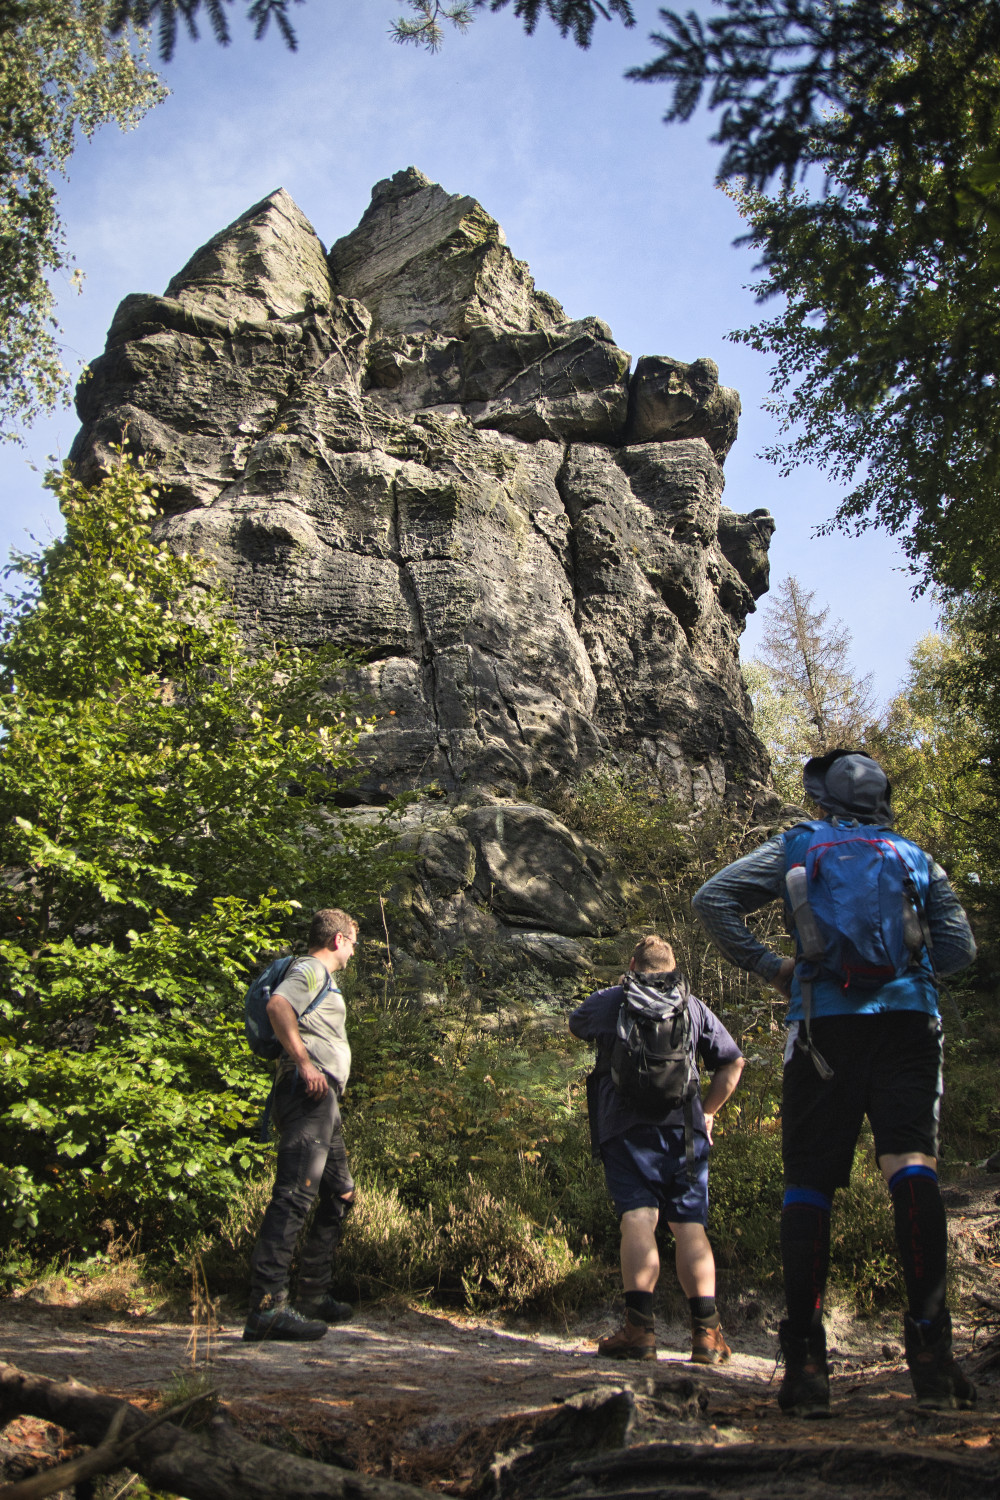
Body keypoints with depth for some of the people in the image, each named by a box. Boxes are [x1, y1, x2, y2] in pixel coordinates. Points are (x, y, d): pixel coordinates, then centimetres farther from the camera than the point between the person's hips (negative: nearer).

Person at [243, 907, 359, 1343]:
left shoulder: (322, 977, 28)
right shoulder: (311, 969, -3)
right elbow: (278, 1004, -23)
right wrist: (303, 1062, -25)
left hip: (323, 1098, 11)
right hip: (309, 1092, -11)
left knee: (339, 1195, 17)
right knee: (295, 1193, -17)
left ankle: (313, 1295, 23)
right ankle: (267, 1307, -22)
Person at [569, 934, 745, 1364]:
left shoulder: (609, 1001, 11)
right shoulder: (694, 1006, 17)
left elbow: (576, 1024, 32)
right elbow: (732, 1061, 15)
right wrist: (706, 1110, 20)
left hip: (626, 1126, -2)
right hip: (684, 1128, 2)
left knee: (638, 1219, -11)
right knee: (690, 1226, 3)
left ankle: (639, 1328, -21)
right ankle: (706, 1332, -3)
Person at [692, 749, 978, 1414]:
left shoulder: (796, 846, 14)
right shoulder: (917, 858, 18)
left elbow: (713, 898, 4)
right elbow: (960, 950, 12)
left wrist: (769, 965, 9)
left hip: (824, 1026, -1)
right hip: (909, 1020, 1)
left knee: (808, 1182, 3)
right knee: (911, 1163, -7)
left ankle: (806, 1360, -3)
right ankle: (930, 1341, -22)